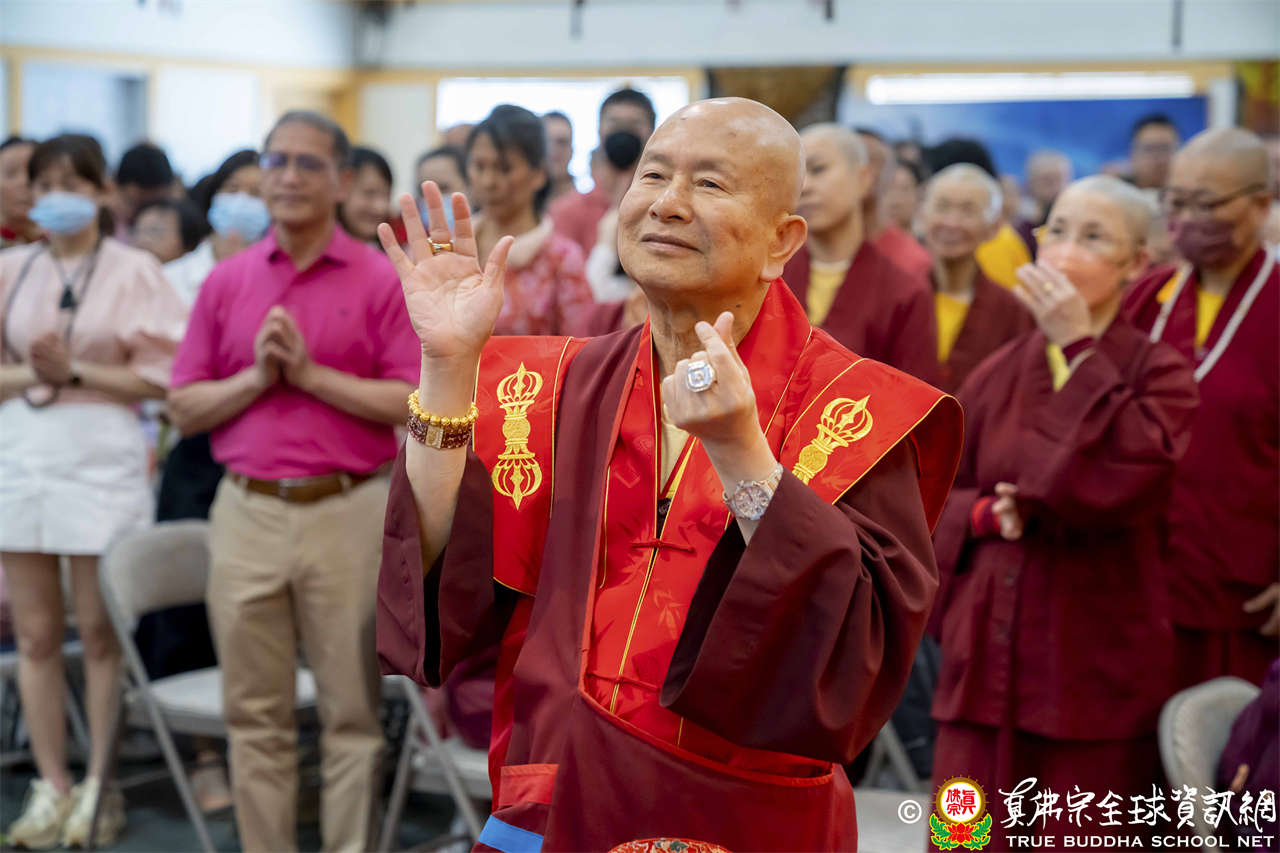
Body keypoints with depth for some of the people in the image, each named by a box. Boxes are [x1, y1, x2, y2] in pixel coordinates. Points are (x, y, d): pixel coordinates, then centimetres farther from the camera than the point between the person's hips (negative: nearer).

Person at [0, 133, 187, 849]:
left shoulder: (134, 269, 0)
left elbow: (160, 375, -5)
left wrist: (73, 372, -13)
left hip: (103, 454, -4)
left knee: (100, 631, 0)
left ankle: (99, 785, 10)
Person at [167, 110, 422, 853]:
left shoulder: (381, 281, 0)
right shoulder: (227, 282, 10)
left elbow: (413, 403, -9)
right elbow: (185, 408, 8)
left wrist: (310, 373, -13)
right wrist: (257, 377, -8)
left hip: (347, 510, -3)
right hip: (248, 510, 3)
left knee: (352, 710, 3)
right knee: (257, 715, 9)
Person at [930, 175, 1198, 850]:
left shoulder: (1159, 373, -2)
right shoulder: (997, 374, 9)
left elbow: (1129, 473, -21)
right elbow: (935, 495, 15)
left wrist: (1077, 348, -16)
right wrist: (985, 513, -6)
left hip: (1096, 661, -3)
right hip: (988, 657, 3)